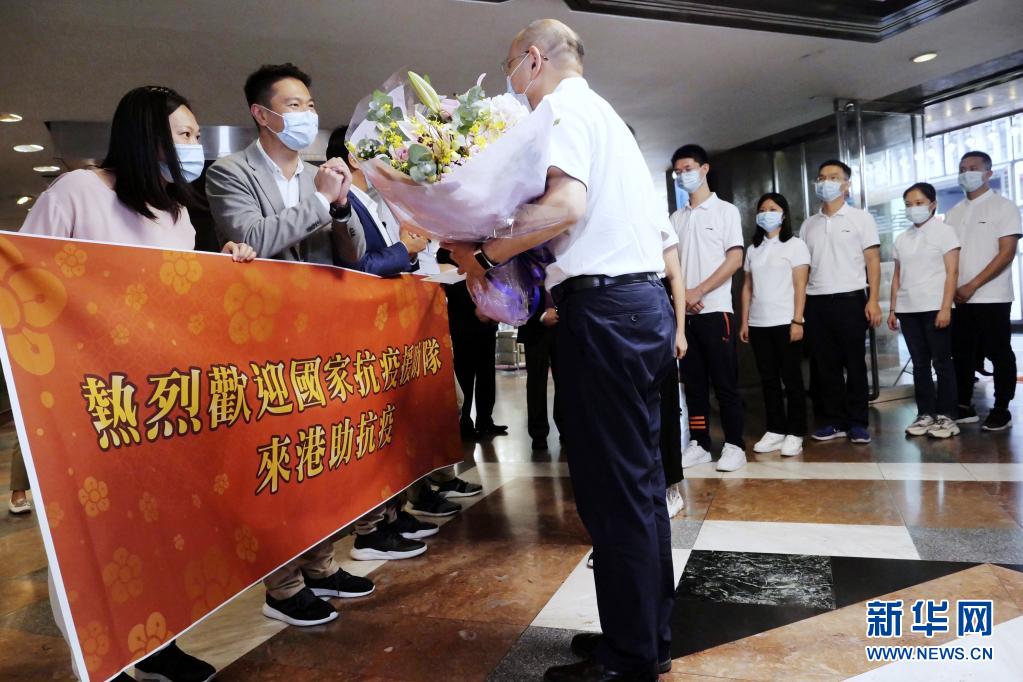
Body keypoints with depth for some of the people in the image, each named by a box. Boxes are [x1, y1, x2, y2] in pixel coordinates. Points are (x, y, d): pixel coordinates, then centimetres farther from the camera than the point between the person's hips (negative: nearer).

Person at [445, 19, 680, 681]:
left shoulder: (562, 106, -2)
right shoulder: (605, 113, 26)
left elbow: (567, 204, -20)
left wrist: (484, 253, -12)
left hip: (605, 308, -10)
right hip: (646, 299, 10)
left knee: (613, 488, -3)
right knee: (639, 479, 13)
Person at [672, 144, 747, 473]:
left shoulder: (726, 210, 2)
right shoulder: (676, 218, 14)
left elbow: (735, 259, -7)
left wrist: (698, 291, -13)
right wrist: (682, 294, -7)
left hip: (715, 309, -4)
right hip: (683, 312, 4)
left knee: (725, 382, -2)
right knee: (693, 382, 7)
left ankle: (734, 446, 6)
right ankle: (699, 444, 15)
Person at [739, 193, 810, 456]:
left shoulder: (795, 245, 2)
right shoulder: (753, 249, 15)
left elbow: (800, 286, -5)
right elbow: (747, 288, 13)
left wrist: (797, 321, -13)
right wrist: (744, 322, 7)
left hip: (785, 323, -4)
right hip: (758, 324, 4)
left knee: (791, 378, 0)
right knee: (768, 379, 7)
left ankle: (795, 434, 7)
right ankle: (775, 431, 15)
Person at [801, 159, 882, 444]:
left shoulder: (861, 218, 4)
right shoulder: (808, 224, 14)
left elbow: (872, 261, -1)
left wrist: (873, 300, -10)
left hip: (850, 298, -3)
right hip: (816, 302, 4)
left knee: (854, 363, 2)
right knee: (825, 364, 6)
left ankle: (857, 422, 11)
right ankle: (834, 421, 15)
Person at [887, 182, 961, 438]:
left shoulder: (944, 231, 0)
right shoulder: (902, 239, 14)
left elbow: (952, 272, -6)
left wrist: (945, 307, -15)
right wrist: (893, 309, 9)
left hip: (934, 308, -5)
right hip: (908, 310, 5)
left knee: (941, 362, 0)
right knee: (919, 363, 7)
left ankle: (946, 415, 6)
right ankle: (925, 413, 13)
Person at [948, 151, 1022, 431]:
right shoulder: (954, 213, 14)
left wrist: (973, 285, -16)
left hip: (992, 297, -5)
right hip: (960, 299, 5)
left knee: (1000, 355, 2)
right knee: (962, 354, 8)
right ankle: (964, 407, 17)